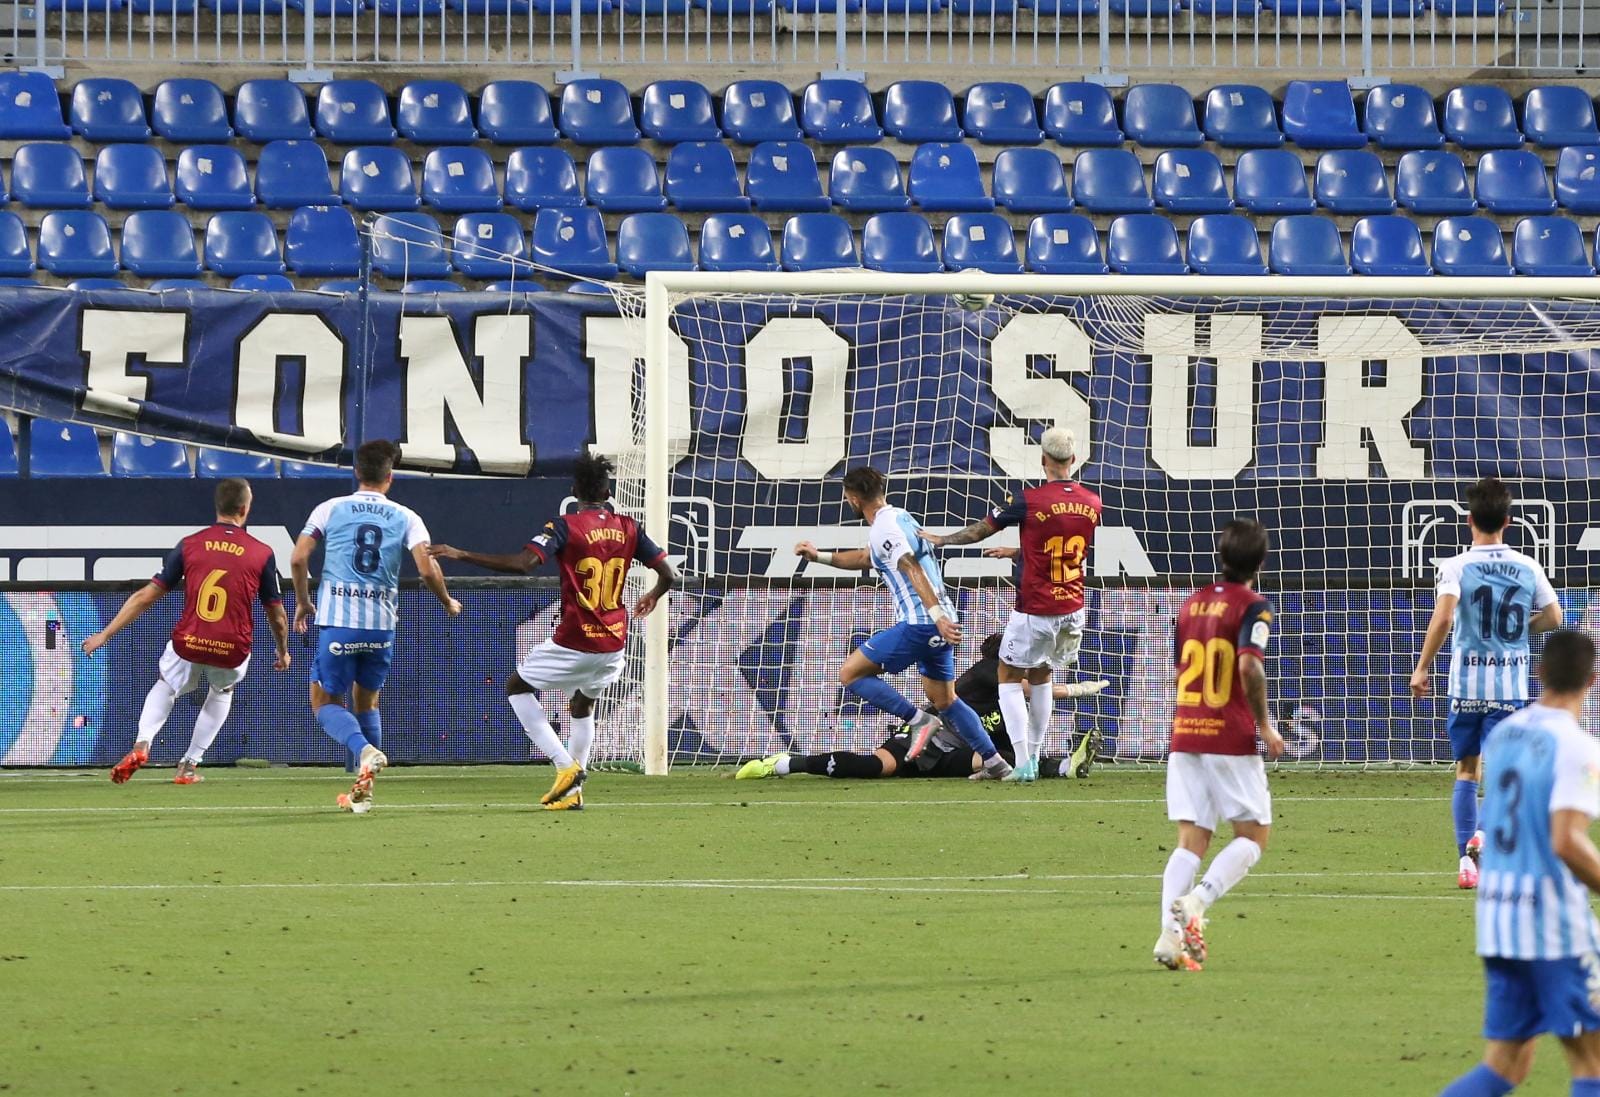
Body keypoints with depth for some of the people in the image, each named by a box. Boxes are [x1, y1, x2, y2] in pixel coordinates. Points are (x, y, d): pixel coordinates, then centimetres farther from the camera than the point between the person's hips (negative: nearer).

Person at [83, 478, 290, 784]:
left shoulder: (189, 545, 3)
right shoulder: (262, 553, 1)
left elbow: (146, 596, 2)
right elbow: (277, 614, 9)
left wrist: (105, 635, 8)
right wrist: (283, 652, 29)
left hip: (188, 644, 0)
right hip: (232, 650, 0)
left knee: (165, 688, 31)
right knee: (222, 691, 34)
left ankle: (142, 745, 4)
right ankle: (190, 765, 27)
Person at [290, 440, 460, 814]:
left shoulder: (330, 509, 3)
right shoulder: (405, 518, 4)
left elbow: (299, 559, -2)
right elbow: (427, 570, -6)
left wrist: (302, 603, 13)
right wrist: (448, 603, 13)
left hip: (337, 620, -2)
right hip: (382, 624, 2)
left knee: (325, 702, 9)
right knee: (366, 702, 20)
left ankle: (365, 750, -21)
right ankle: (363, 791, 13)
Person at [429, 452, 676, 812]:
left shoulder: (565, 526, -12)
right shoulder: (629, 528, 3)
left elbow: (522, 563, -25)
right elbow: (668, 574, 3)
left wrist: (461, 555, -21)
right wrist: (653, 596, 27)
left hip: (575, 643, -5)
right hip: (614, 643, 5)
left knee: (517, 686, 16)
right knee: (583, 705, 29)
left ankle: (565, 765, 2)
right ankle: (573, 790, 24)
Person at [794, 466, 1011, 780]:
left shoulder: (883, 528, -10)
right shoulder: (900, 517, 20)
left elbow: (913, 570, -23)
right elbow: (866, 558, 36)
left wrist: (937, 616, -31)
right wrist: (819, 557, 38)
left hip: (918, 624, -10)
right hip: (940, 623, 10)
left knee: (851, 673, -3)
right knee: (945, 700, 17)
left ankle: (918, 720, -9)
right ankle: (995, 763, 12)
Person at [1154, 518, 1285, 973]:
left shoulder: (1192, 603, 13)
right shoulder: (1253, 607, -7)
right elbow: (1249, 665, -22)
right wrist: (1266, 725, -13)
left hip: (1184, 735, 5)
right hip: (1231, 738, -5)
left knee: (1191, 840, 4)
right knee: (1254, 834, 6)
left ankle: (1170, 934, -12)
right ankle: (1196, 903, -16)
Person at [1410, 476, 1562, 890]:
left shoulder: (1456, 567, -6)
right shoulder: (1528, 568, 2)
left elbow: (1442, 618, -19)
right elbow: (1553, 618, 6)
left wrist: (1422, 668, -11)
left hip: (1466, 681, -1)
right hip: (1511, 682, 1)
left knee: (1466, 772, 13)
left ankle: (1466, 860, 7)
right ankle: (1487, 829, -30)